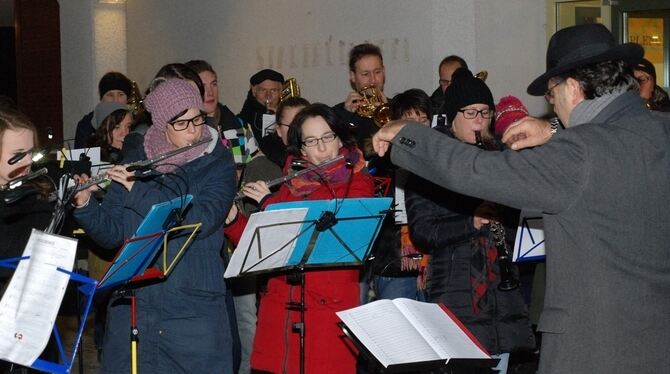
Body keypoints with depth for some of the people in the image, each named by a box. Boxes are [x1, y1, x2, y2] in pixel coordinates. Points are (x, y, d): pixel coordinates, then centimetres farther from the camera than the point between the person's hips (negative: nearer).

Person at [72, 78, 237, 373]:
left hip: (194, 307, -2)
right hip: (133, 302, 3)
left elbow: (201, 221, -18)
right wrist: (84, 205, -13)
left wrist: (139, 190, -19)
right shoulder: (135, 161, 6)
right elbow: (112, 234, 5)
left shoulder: (217, 163, -1)